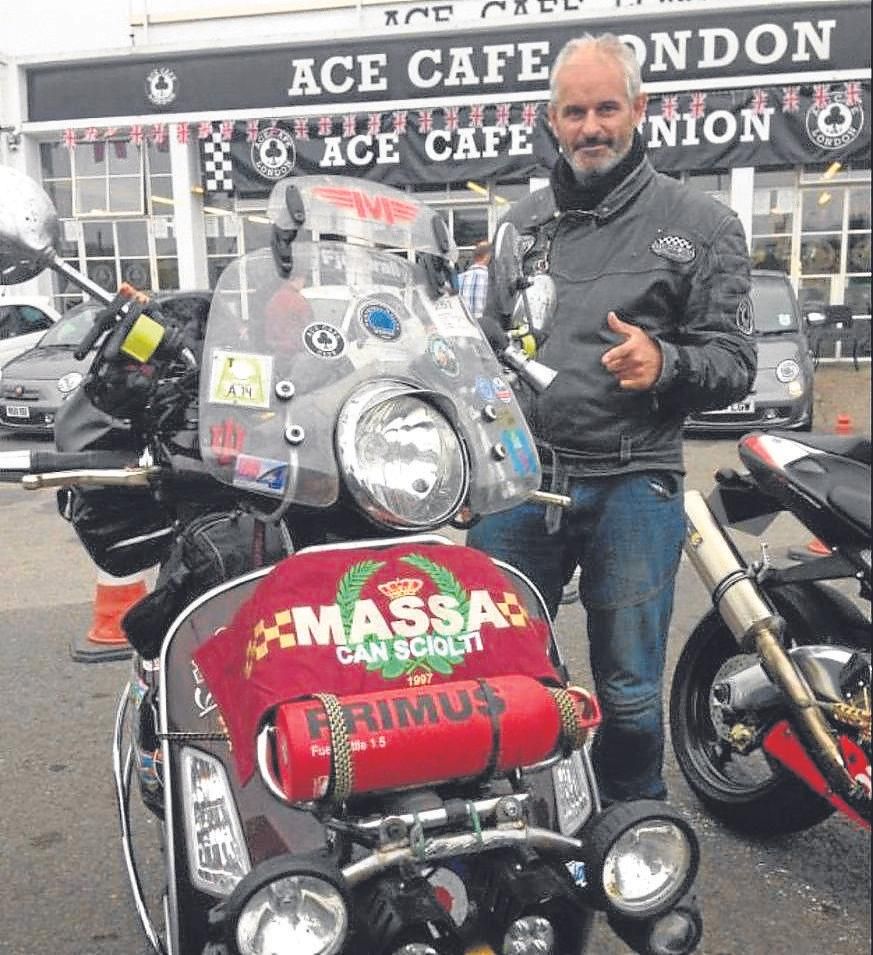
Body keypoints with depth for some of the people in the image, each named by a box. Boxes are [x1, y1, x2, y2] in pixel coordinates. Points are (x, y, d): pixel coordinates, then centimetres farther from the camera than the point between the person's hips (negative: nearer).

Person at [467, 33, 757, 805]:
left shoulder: (703, 225, 2)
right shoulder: (521, 222, 13)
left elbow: (736, 361, -1)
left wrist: (665, 363, -20)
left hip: (632, 485, -3)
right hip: (520, 477, 3)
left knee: (630, 692, 9)